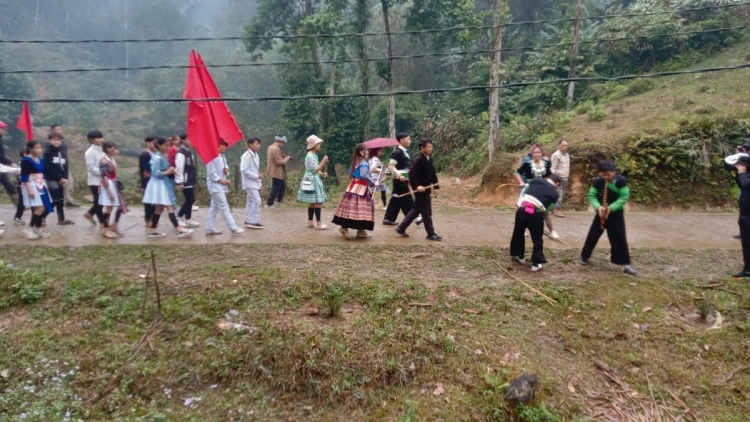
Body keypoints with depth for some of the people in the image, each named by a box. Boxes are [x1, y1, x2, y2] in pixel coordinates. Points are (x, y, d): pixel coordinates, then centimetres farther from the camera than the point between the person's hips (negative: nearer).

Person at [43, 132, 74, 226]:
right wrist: (59, 178, -15)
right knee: (55, 200, -10)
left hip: (62, 179, 6)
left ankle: (62, 219, 16)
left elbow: (65, 166, 10)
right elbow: (48, 168, -14)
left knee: (61, 200, 10)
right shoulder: (48, 152, -7)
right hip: (51, 179, -6)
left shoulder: (63, 152, 12)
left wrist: (65, 178, -5)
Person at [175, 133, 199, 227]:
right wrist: (180, 182, -21)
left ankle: (180, 216, 21)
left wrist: (194, 179, 20)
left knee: (190, 200, 12)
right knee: (190, 199, -4)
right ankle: (187, 219, 7)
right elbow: (179, 168, -19)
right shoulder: (181, 153, -15)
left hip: (190, 180, 9)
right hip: (185, 181, -9)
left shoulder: (189, 151, 13)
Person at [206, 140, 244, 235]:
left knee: (214, 207, 12)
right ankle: (234, 228, -8)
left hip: (221, 185, 10)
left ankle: (209, 228, 18)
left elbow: (225, 167, 21)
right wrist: (222, 180, -20)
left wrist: (226, 170, -3)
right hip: (215, 185, -10)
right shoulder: (212, 157, -16)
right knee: (224, 207, -9)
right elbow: (211, 173, -18)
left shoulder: (222, 157, 13)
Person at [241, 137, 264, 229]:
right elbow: (244, 170, -22)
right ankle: (254, 222, -8)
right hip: (249, 183, -9)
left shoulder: (256, 155, 12)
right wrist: (257, 176, -21)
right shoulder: (247, 156, -16)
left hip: (254, 182, 9)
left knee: (251, 201, 11)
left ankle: (248, 221, 17)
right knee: (256, 200, -12)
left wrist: (260, 184, 14)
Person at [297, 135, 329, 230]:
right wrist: (323, 161, -20)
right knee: (318, 202, -10)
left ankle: (310, 222, 16)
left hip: (315, 180, 10)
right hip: (312, 181, -10)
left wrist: (322, 174, 6)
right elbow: (314, 170, -20)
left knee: (312, 203, 11)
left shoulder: (315, 155, 14)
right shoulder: (310, 156, -16)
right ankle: (318, 224, -6)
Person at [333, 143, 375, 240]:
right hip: (361, 188, -9)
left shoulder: (355, 162, 14)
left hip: (353, 187, 9)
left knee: (351, 209, 9)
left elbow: (350, 174, 23)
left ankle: (344, 227, 6)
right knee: (361, 209, -5)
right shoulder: (364, 163, -14)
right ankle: (361, 231, -4)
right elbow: (364, 176, -28)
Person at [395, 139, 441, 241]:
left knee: (416, 210, 15)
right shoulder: (419, 159, -18)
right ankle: (431, 234, 9)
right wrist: (417, 186, -27)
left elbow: (432, 173, 17)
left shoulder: (429, 159, 10)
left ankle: (401, 228, 23)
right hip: (421, 189, -10)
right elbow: (411, 173, -25)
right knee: (426, 212, -1)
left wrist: (436, 187, 13)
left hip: (426, 189, 10)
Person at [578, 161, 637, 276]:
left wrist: (611, 208, -26)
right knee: (593, 235, 6)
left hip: (616, 213, -2)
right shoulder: (598, 181, -9)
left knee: (619, 238, -1)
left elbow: (624, 197, -15)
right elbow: (591, 195, -8)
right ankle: (584, 257, 21)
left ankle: (626, 264, 4)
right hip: (601, 212, 2)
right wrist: (598, 207, -26)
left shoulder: (621, 181, -14)